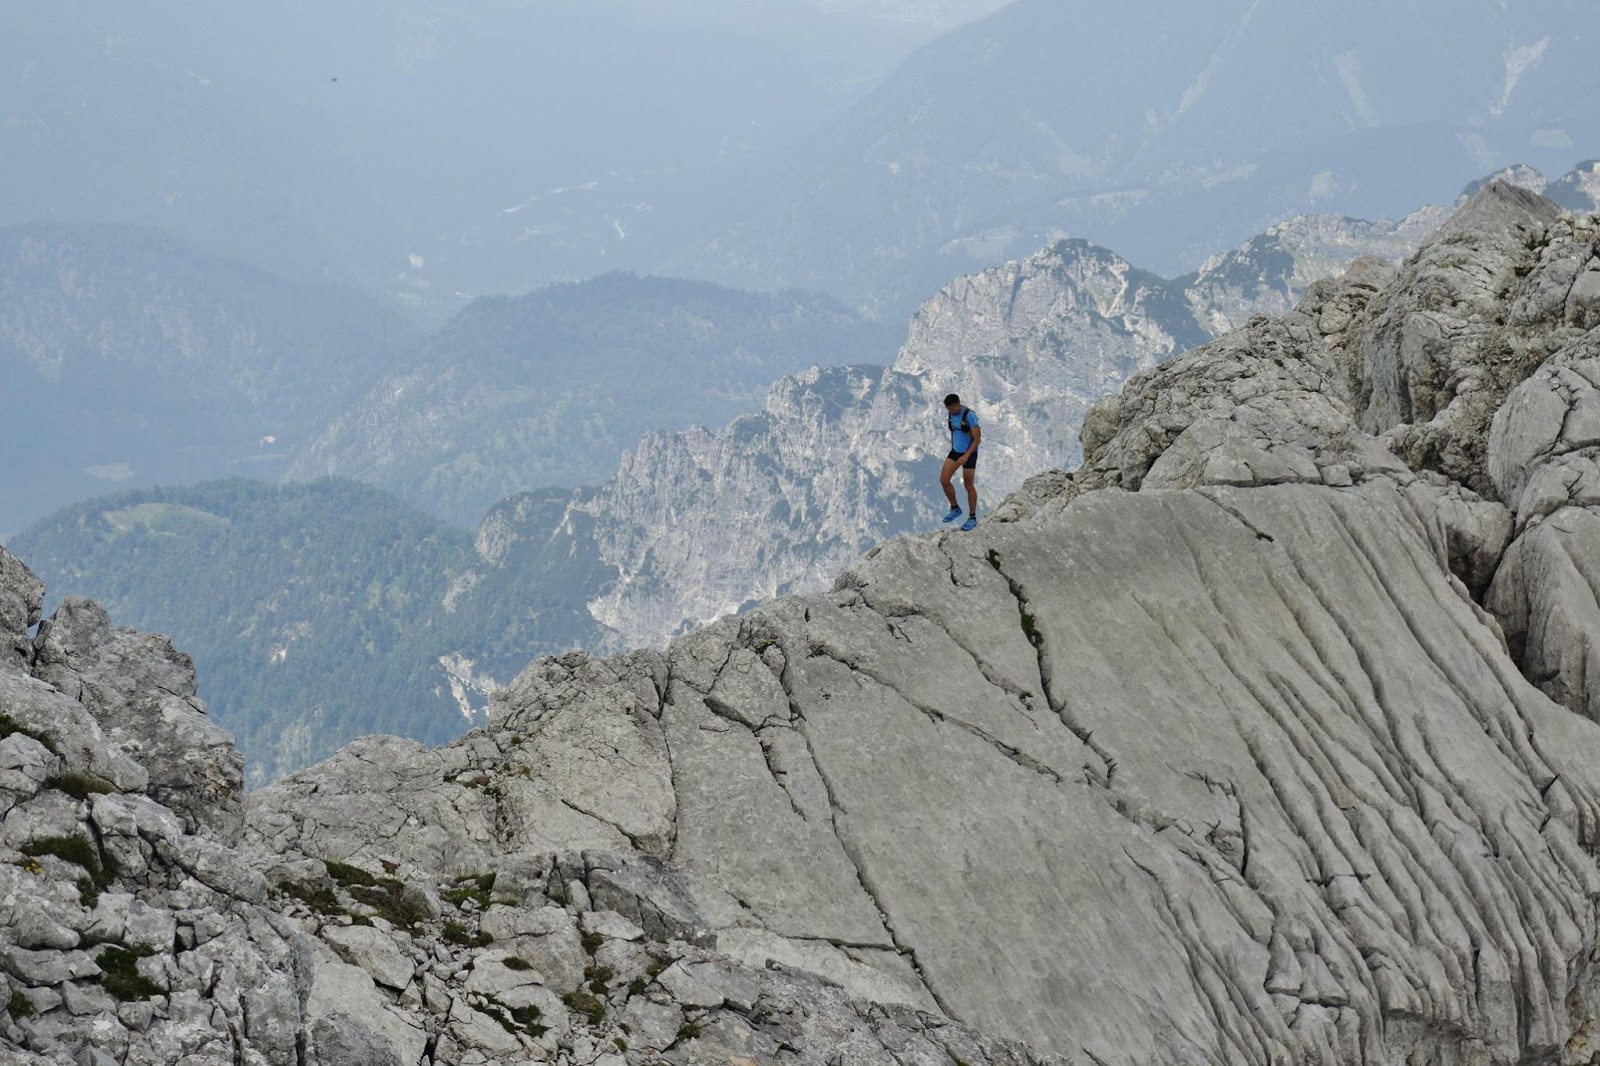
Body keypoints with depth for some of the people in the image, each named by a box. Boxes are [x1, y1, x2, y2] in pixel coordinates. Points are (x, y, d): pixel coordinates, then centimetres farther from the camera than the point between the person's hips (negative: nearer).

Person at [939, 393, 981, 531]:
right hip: (955, 452, 6)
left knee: (969, 486, 4)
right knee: (944, 480, -3)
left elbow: (977, 439, -22)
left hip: (969, 453, -6)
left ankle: (972, 518, 19)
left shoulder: (969, 415, -23)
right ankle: (955, 508, 16)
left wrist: (966, 456, -31)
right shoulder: (950, 414, -1)